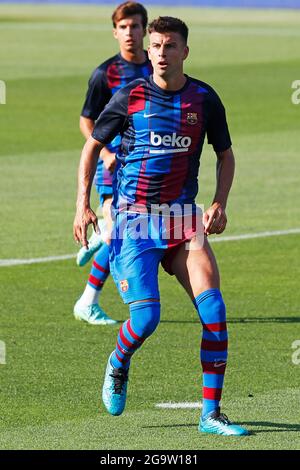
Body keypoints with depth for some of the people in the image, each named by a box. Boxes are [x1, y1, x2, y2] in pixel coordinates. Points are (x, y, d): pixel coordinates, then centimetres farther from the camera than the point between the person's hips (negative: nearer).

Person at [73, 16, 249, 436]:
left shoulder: (205, 99, 2)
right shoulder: (131, 96, -3)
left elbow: (225, 154, 15)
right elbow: (92, 146, 7)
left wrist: (219, 204, -1)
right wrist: (83, 204, -2)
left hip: (183, 220, 2)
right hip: (133, 218, -2)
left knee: (214, 311, -12)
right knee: (146, 318, -15)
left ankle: (211, 414, -6)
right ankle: (118, 363, 21)